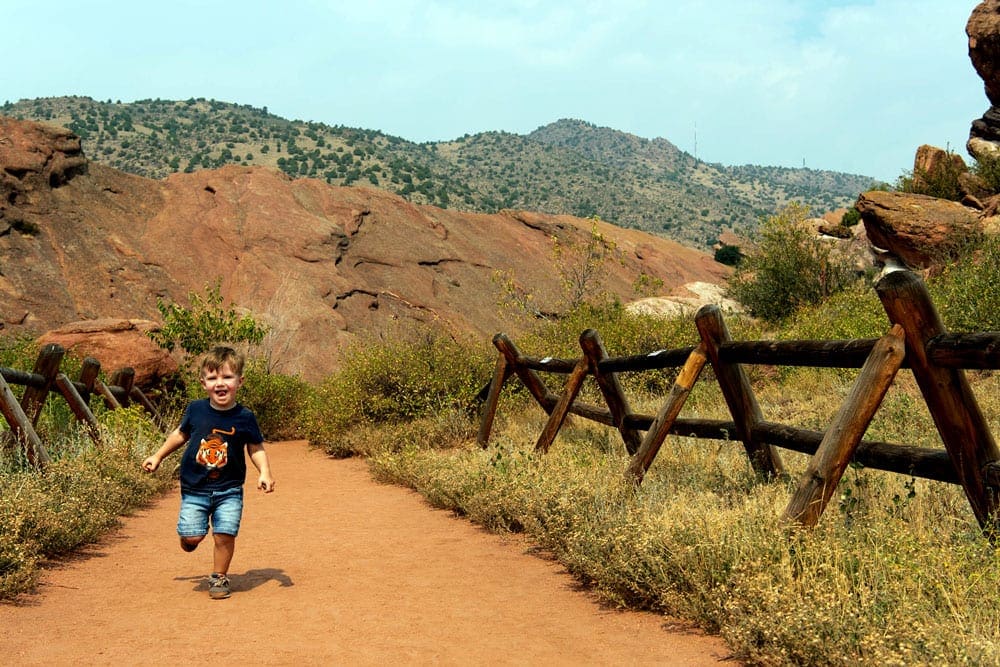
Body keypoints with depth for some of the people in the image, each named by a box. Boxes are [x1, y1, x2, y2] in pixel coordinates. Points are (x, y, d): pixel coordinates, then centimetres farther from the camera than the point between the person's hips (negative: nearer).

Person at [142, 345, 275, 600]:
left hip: (229, 490, -1)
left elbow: (256, 448, 3)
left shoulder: (245, 418, -7)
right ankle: (188, 536, 33)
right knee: (192, 536, -4)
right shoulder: (195, 409, -3)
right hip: (194, 488, 1)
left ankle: (219, 578, 16)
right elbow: (181, 434, 14)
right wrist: (157, 457, 19)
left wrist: (264, 473, -11)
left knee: (225, 535, -7)